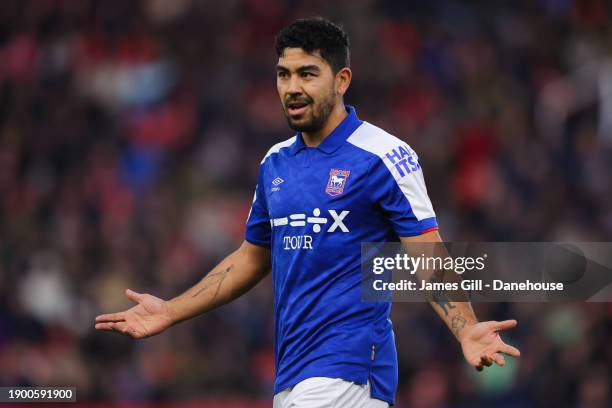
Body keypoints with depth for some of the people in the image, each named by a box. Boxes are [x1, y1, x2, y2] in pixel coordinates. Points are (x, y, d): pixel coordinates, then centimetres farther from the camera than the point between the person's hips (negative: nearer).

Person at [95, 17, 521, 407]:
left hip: (348, 369, -7)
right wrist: (170, 312, 22)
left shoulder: (384, 155, -7)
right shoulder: (275, 163, 14)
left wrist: (466, 331, -25)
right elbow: (252, 258, 25)